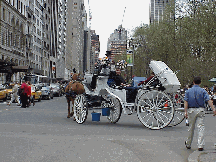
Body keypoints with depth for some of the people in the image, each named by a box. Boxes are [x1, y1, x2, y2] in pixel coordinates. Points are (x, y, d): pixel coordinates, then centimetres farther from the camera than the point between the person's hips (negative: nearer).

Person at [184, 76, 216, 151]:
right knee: (201, 127, -2)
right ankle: (200, 146, -7)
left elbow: (186, 102, -4)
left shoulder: (188, 91, 4)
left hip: (191, 110, 2)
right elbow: (208, 100, -9)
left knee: (191, 128, 12)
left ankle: (188, 144, 25)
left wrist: (185, 111, -6)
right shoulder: (203, 91, 0)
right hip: (200, 110, -2)